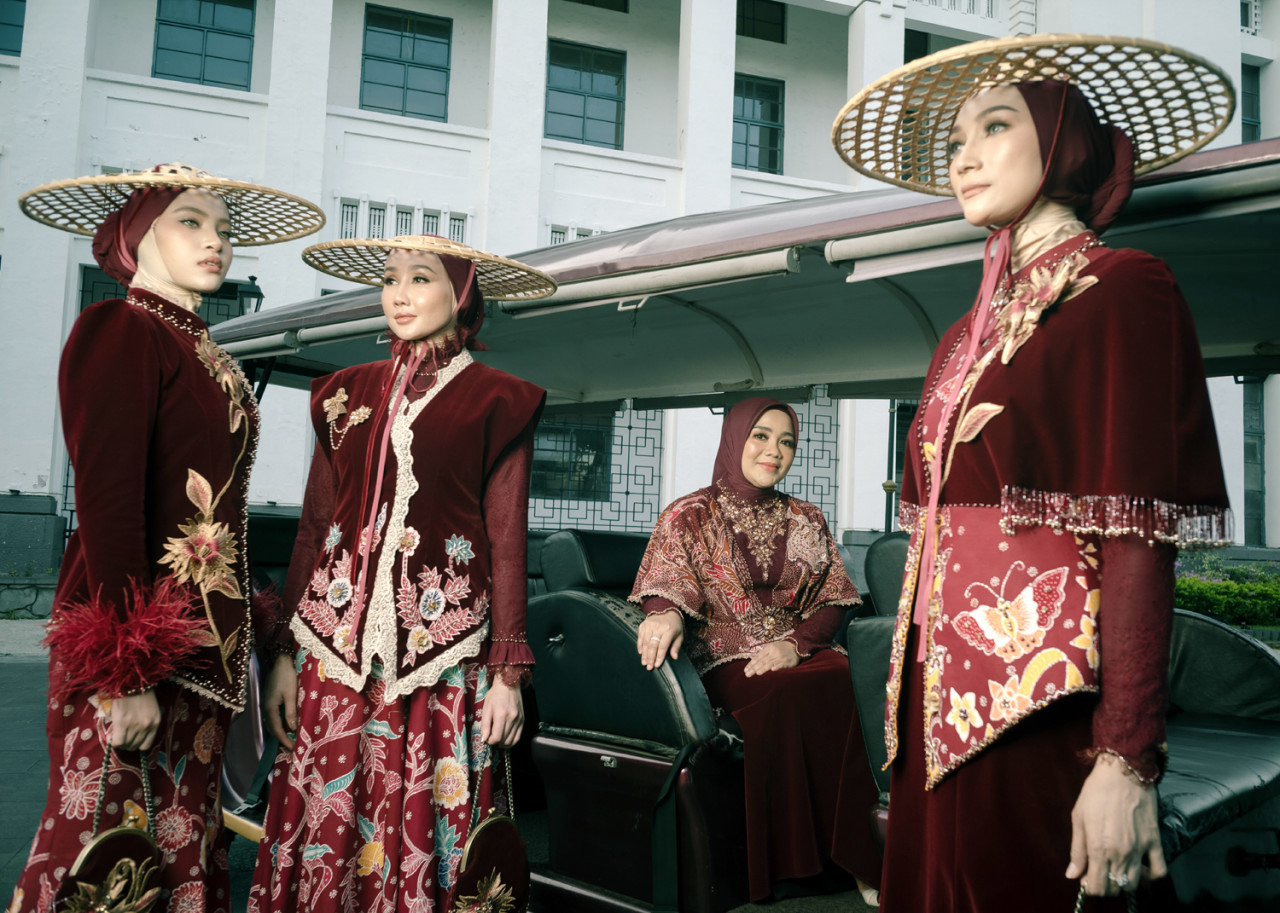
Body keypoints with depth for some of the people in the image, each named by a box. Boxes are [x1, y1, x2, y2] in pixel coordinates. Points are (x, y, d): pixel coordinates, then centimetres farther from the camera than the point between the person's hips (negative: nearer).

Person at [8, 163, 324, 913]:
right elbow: (107, 503, -16)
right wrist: (129, 670, -21)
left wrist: (255, 634, 15)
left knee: (186, 844, 12)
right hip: (134, 643, -8)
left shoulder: (208, 356, 17)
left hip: (206, 646, 8)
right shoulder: (120, 331, -8)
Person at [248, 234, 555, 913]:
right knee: (323, 814, 4)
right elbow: (313, 528, 11)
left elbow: (507, 544, 0)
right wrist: (284, 654, 6)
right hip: (339, 637, 3)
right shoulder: (348, 393, 13)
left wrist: (508, 674, -5)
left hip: (440, 645, -3)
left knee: (421, 822, 0)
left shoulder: (496, 402, 3)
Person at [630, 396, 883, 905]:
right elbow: (666, 587, -2)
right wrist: (666, 613, -28)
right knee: (788, 694, -35)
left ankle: (847, 854, -25)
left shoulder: (806, 520, 17)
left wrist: (794, 644, -9)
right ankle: (785, 864, -24)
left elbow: (833, 601, 11)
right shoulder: (690, 516, 8)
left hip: (803, 651, 3)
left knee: (838, 682, -33)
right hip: (725, 655, -3)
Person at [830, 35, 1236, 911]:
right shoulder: (972, 330, 16)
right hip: (943, 699, 7)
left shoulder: (1121, 289, -5)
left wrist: (1126, 759, -19)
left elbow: (1139, 539, -14)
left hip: (1041, 707, -7)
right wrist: (911, 704, 12)